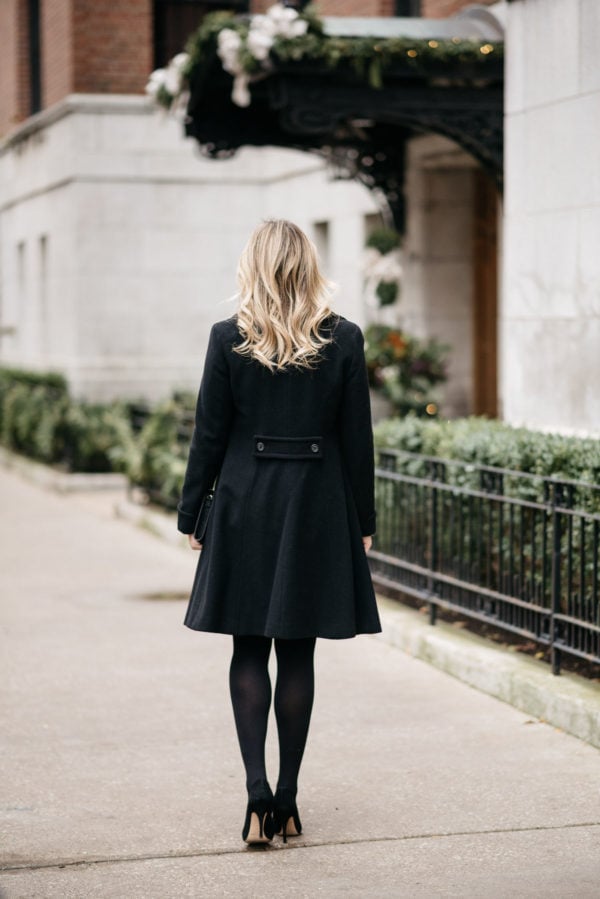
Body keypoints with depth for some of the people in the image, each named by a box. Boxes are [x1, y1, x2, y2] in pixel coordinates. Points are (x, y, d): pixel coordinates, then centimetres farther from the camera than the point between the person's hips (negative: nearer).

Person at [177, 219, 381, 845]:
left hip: (245, 504, -1)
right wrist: (362, 523, 8)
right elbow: (357, 440, 0)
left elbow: (209, 435, -3)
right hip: (318, 508, 1)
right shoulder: (344, 340, -3)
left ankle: (257, 790, -6)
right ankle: (287, 802, 12)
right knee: (297, 655, 7)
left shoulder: (229, 338, -5)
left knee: (248, 653, 8)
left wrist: (191, 515, 7)